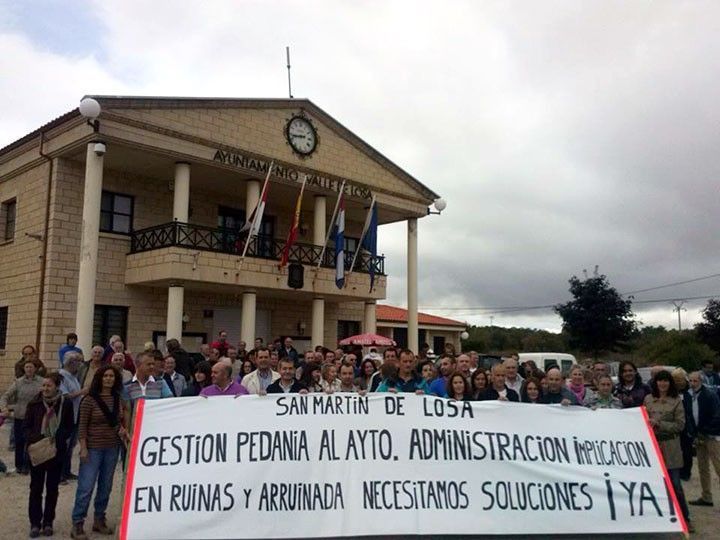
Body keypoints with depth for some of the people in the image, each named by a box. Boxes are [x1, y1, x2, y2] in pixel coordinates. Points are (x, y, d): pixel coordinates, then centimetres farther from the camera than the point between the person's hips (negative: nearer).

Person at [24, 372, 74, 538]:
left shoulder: (66, 404, -6)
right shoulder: (34, 404, -5)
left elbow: (69, 428, 1)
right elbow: (25, 428, -1)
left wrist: (57, 438, -16)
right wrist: (37, 439, -17)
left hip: (57, 451, 0)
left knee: (52, 488, 9)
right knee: (36, 488, 7)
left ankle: (48, 522, 22)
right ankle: (35, 523, 19)